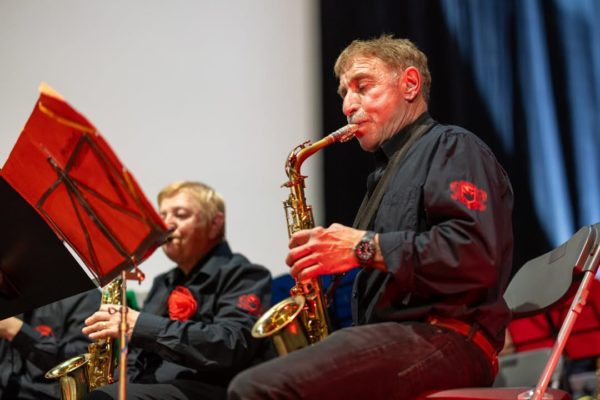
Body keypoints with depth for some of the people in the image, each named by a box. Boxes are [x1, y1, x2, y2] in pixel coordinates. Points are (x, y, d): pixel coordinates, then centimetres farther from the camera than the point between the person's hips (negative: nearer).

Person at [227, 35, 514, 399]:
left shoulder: (452, 147, 2)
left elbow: (474, 251, -17)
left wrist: (365, 248, -15)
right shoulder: (389, 170, 29)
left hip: (443, 341, -10)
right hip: (395, 339, 10)